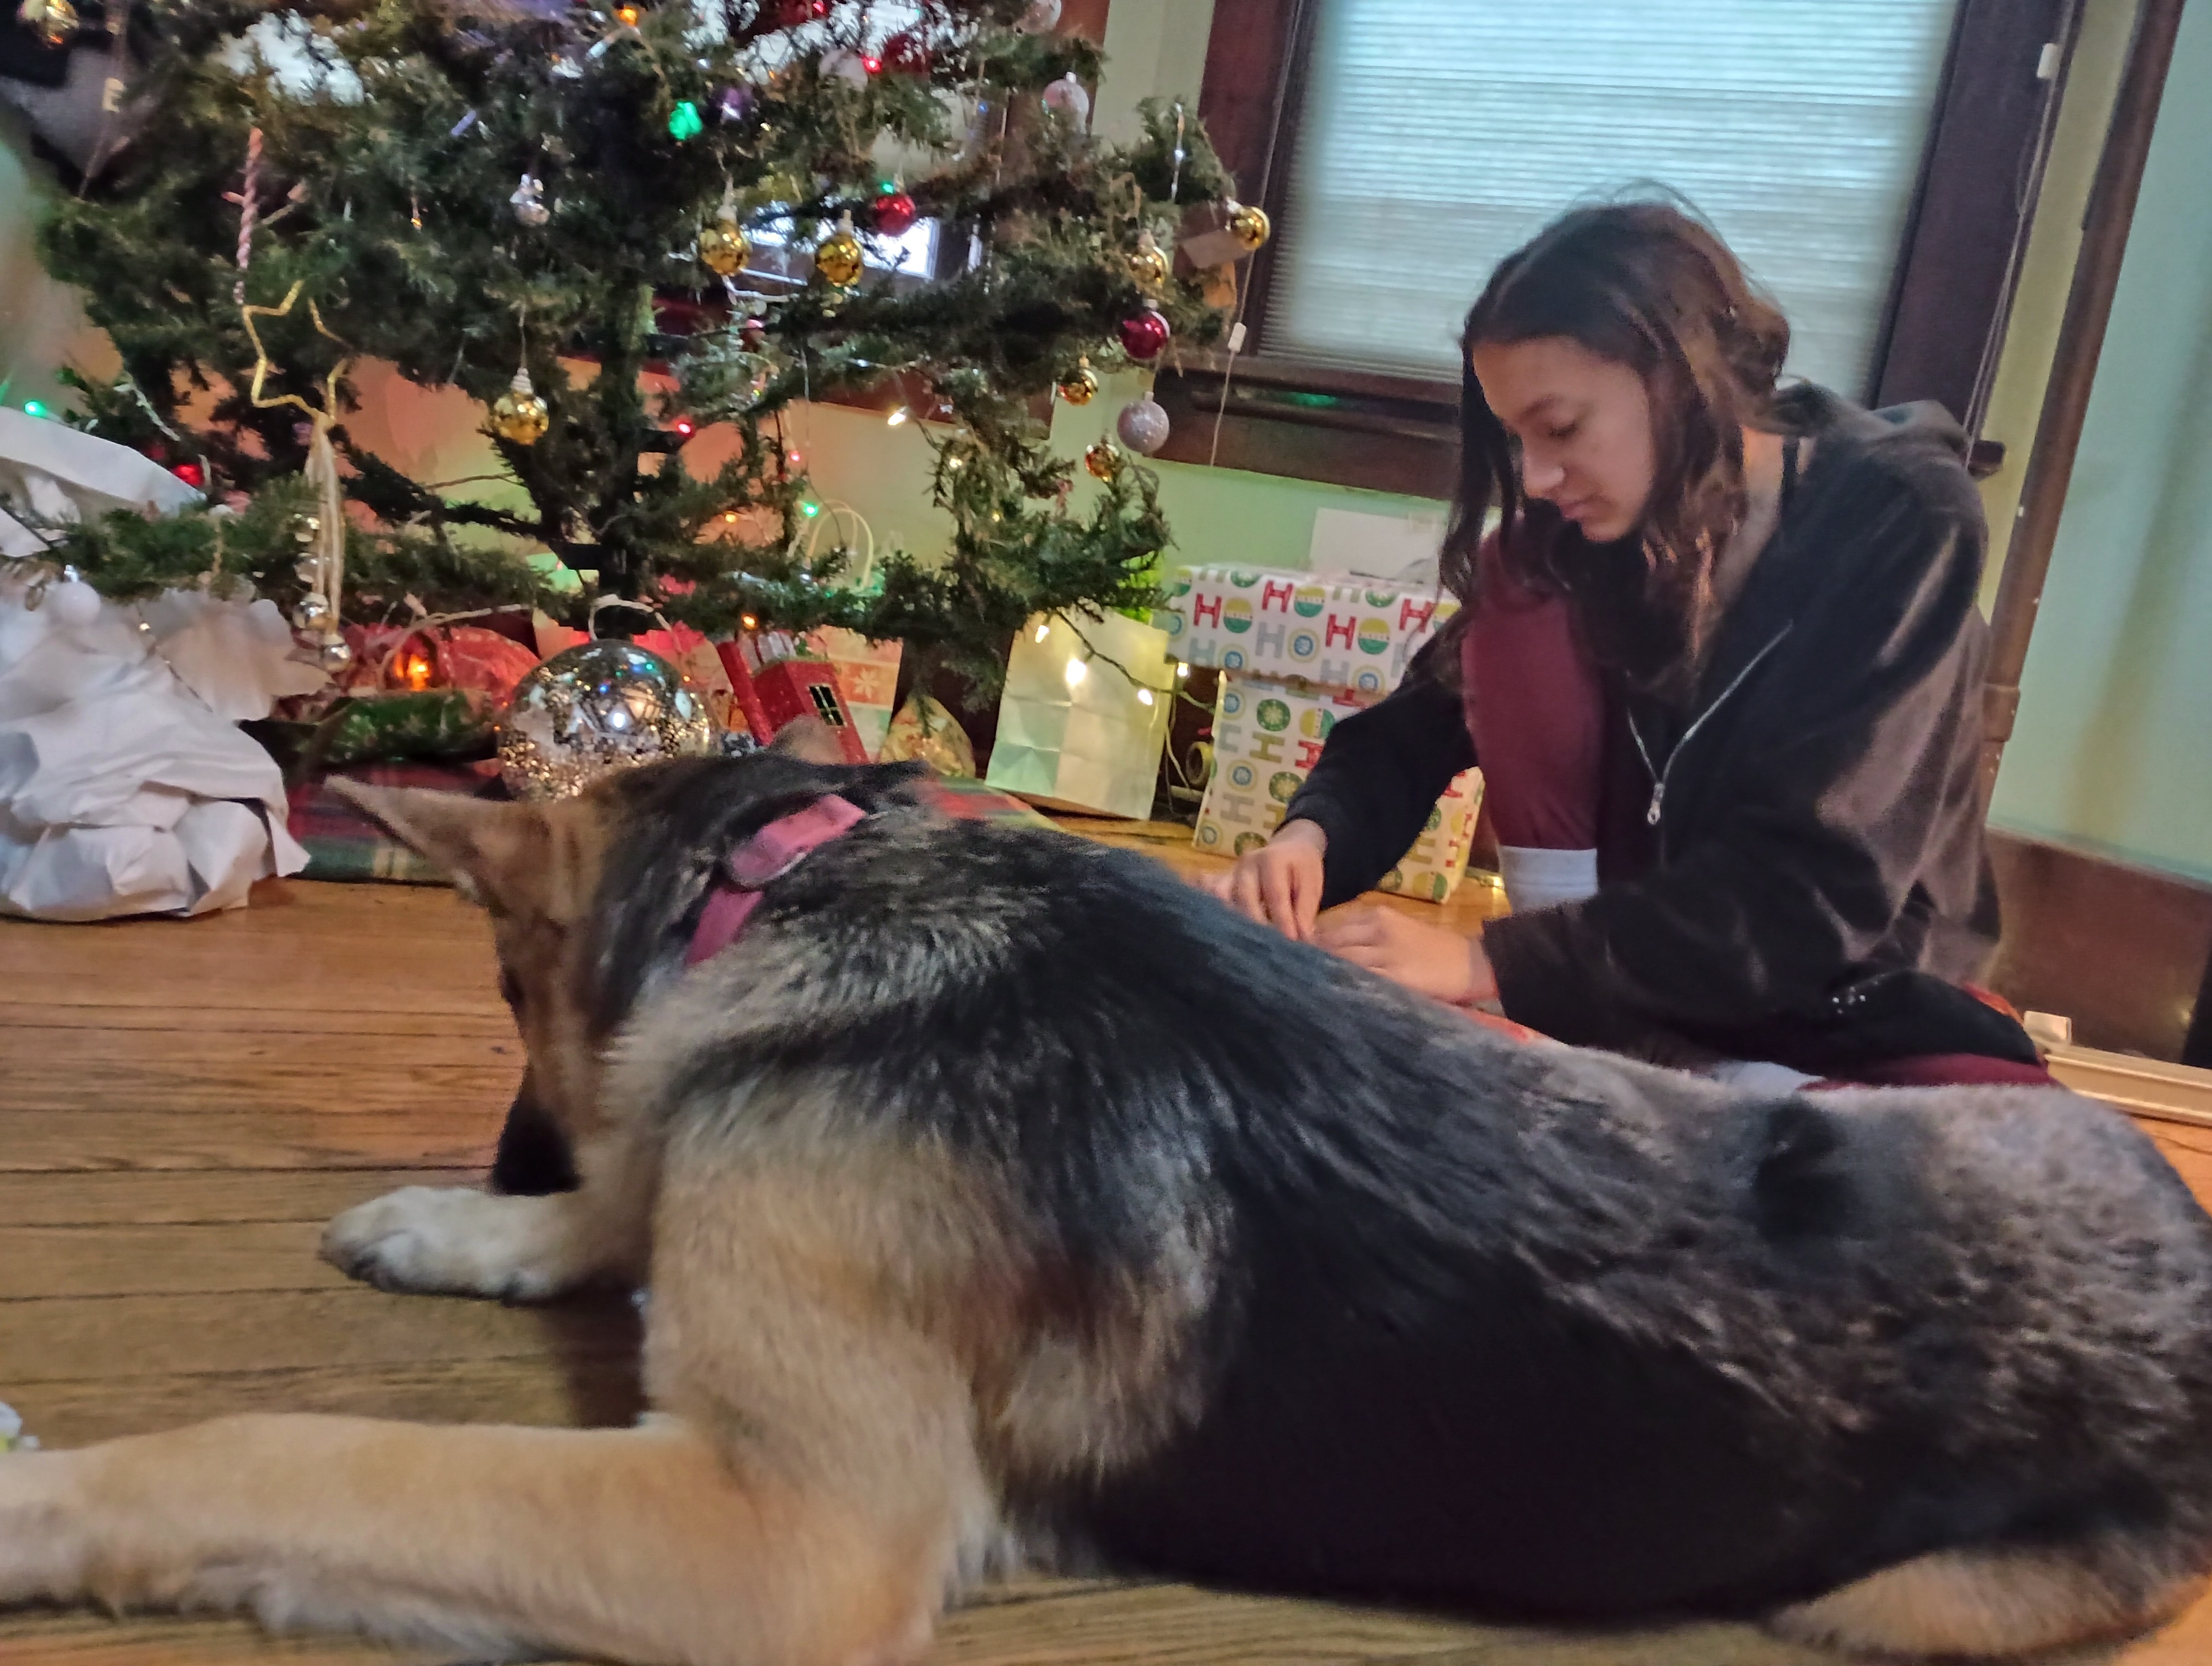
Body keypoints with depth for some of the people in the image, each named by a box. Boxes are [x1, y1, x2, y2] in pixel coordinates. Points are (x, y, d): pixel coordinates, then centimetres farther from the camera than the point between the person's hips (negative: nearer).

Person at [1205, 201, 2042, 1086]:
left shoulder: (1901, 523, -18)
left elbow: (1814, 895, -26)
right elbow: (1409, 734, -3)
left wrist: (1490, 963, -32)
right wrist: (1309, 840, -26)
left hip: (1860, 1013, -3)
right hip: (1636, 1001, 4)